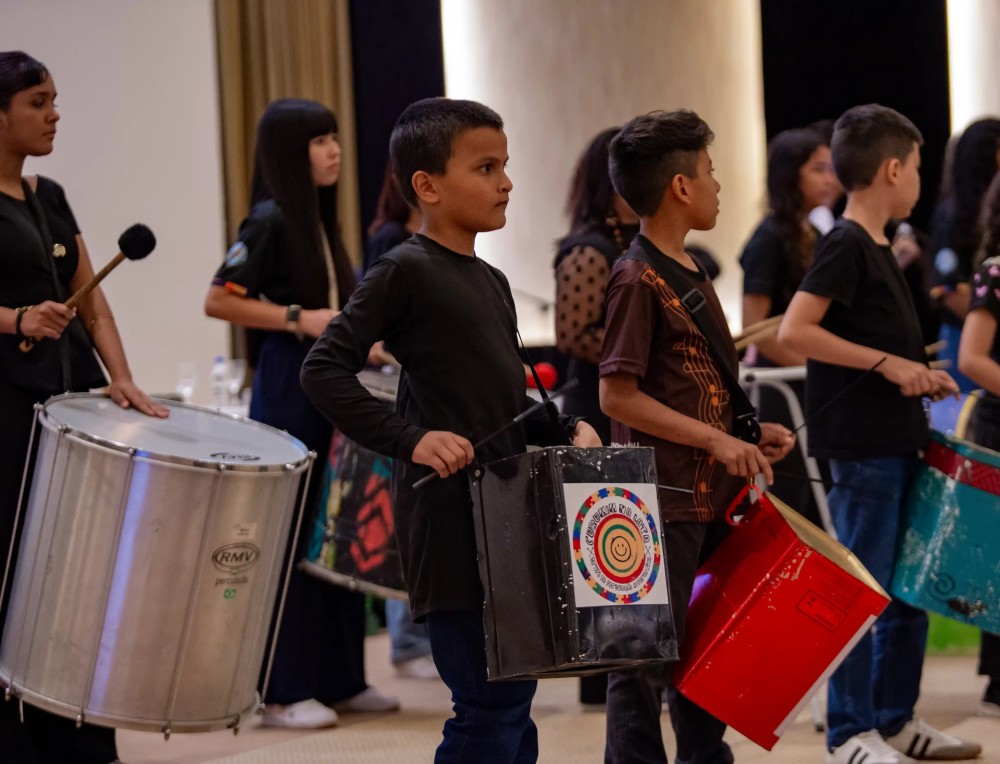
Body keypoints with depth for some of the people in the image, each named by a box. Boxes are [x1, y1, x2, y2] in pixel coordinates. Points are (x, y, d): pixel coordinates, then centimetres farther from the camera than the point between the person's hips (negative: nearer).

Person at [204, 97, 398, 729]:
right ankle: (285, 690, -2)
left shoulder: (321, 220, 16)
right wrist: (298, 319, -18)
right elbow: (219, 300, -14)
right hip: (287, 391, -8)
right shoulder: (269, 220, -9)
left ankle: (340, 678, 16)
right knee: (290, 533, -7)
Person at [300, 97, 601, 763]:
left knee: (511, 702, 12)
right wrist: (410, 439, -21)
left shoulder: (492, 283, 16)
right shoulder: (406, 271, -8)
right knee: (491, 705, -10)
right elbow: (324, 370, -14)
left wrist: (568, 429, 5)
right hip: (449, 518, -9)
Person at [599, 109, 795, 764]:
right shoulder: (638, 278, -13)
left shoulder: (693, 273, 15)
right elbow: (619, 396, -18)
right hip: (663, 499, -9)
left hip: (712, 494, 9)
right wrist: (715, 440, -18)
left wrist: (749, 433, 9)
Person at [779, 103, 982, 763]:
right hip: (861, 448, -10)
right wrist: (886, 362, -20)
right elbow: (794, 331, -21)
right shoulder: (846, 245, -12)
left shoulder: (879, 249, 15)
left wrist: (918, 377, 12)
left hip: (898, 443, 10)